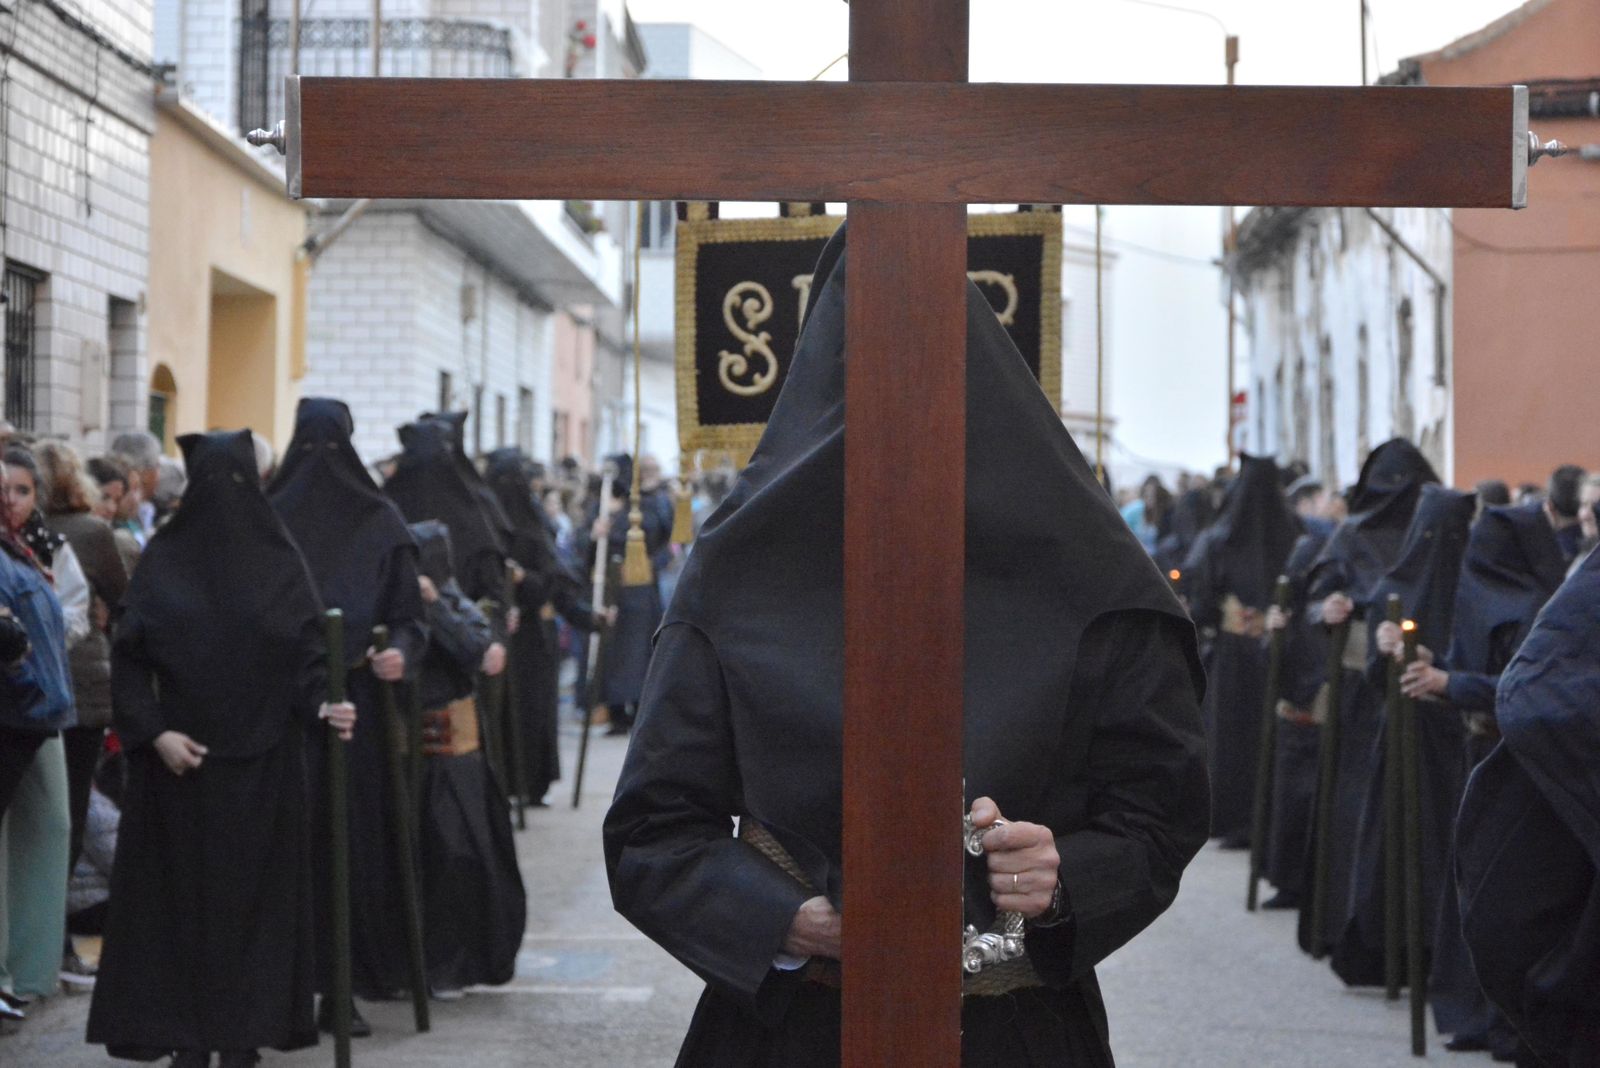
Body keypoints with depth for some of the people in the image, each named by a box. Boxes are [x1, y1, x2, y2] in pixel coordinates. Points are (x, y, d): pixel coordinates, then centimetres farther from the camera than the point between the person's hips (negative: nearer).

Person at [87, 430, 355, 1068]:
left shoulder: (280, 558, 2)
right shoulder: (163, 557, 2)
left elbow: (307, 652, -2)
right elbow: (128, 655, 1)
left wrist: (321, 707, -20)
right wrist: (153, 732, -10)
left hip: (262, 757, 0)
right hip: (180, 753, 0)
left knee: (253, 890, 1)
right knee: (182, 890, 3)